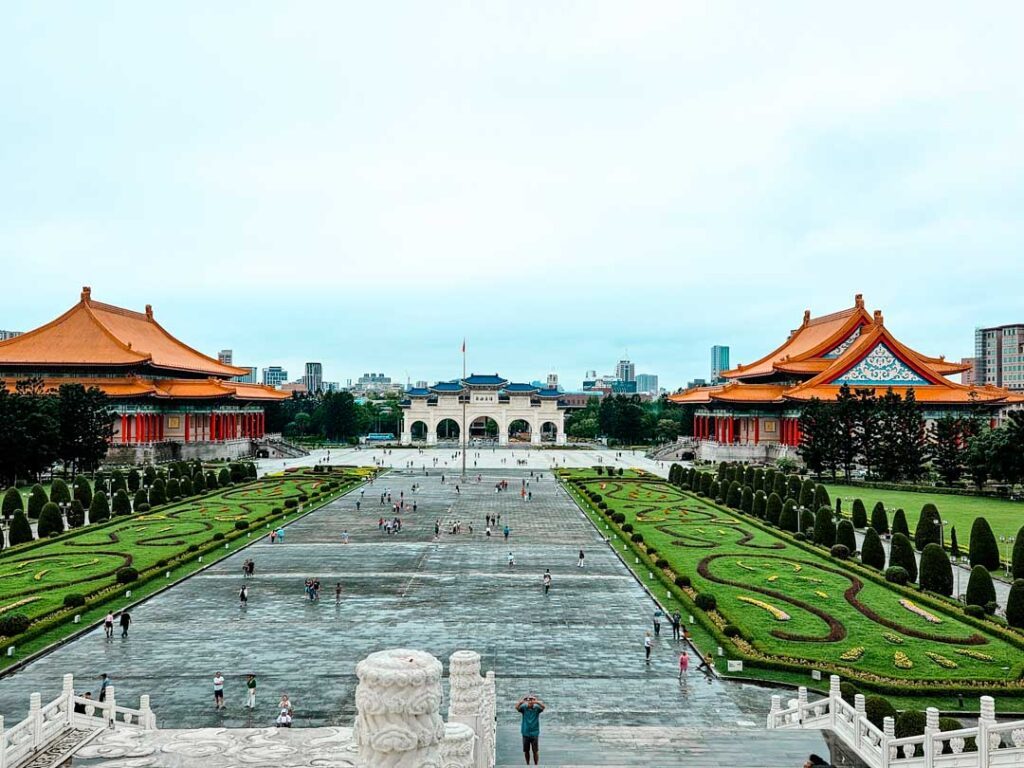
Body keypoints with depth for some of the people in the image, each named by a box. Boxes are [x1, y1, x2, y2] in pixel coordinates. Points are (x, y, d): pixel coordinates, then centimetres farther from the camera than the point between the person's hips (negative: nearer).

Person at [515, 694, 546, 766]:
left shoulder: (537, 708, -4)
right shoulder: (524, 708, -3)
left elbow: (543, 707, -23)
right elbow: (517, 707, -21)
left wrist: (536, 702, -40)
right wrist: (522, 700, -39)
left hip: (535, 733, -1)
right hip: (525, 733, 1)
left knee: (536, 751, 2)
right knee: (526, 751, 11)